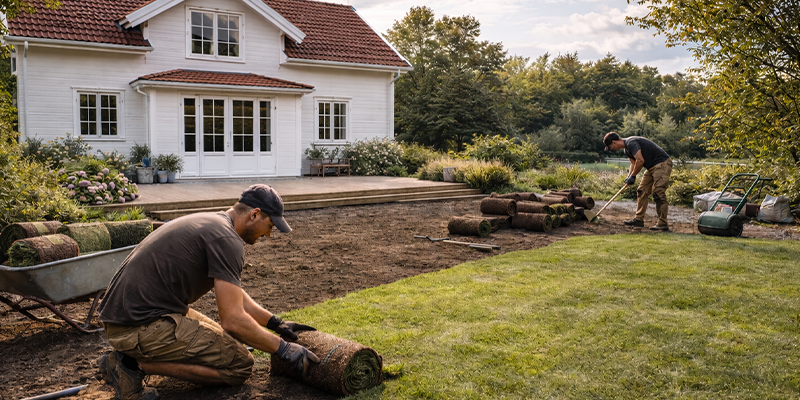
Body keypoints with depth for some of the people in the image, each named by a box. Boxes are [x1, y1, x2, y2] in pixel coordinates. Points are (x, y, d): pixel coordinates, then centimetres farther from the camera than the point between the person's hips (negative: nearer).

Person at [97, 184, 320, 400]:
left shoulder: (210, 223, 15)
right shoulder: (227, 240, -16)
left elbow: (232, 295, 25)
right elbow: (233, 320, -20)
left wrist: (276, 324, 23)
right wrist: (282, 349, -9)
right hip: (141, 327, -10)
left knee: (223, 338, 24)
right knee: (240, 366, -6)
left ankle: (129, 355, 12)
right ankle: (137, 364, -8)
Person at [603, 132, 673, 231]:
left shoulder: (631, 143, -19)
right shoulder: (626, 148, 14)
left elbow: (640, 161, -24)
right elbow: (633, 163, 21)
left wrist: (633, 176, -12)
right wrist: (629, 176, 4)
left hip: (662, 163, -11)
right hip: (652, 167, 11)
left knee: (658, 193, -13)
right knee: (642, 191, 11)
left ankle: (663, 224, -10)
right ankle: (639, 219, 17)